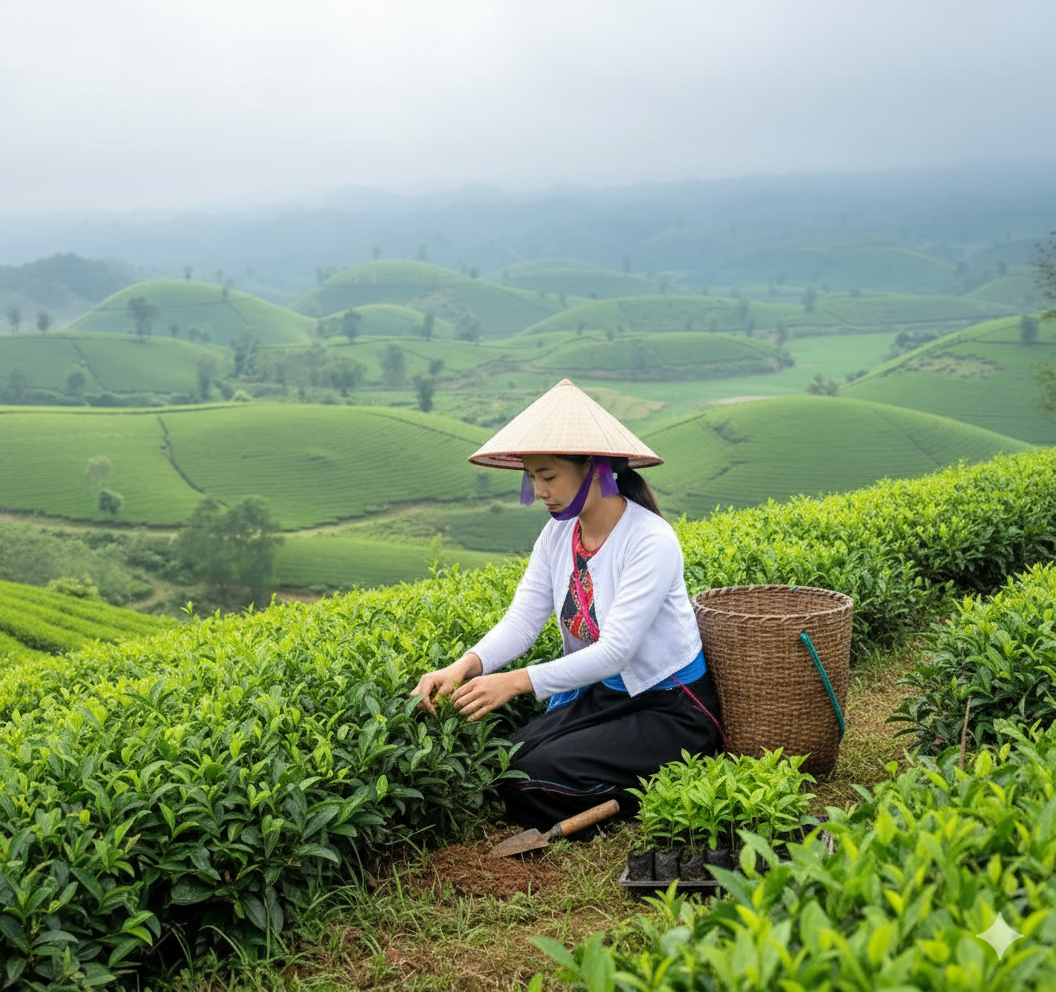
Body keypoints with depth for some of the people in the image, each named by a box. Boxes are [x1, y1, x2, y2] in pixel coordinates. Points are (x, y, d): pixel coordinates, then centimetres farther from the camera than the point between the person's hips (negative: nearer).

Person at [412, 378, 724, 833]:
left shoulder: (651, 541, -23)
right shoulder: (559, 533, 0)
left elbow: (616, 650, -29)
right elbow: (522, 619, -8)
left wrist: (517, 681, -38)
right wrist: (464, 666, -28)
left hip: (669, 710, -7)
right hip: (600, 695, 7)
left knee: (542, 774, -21)